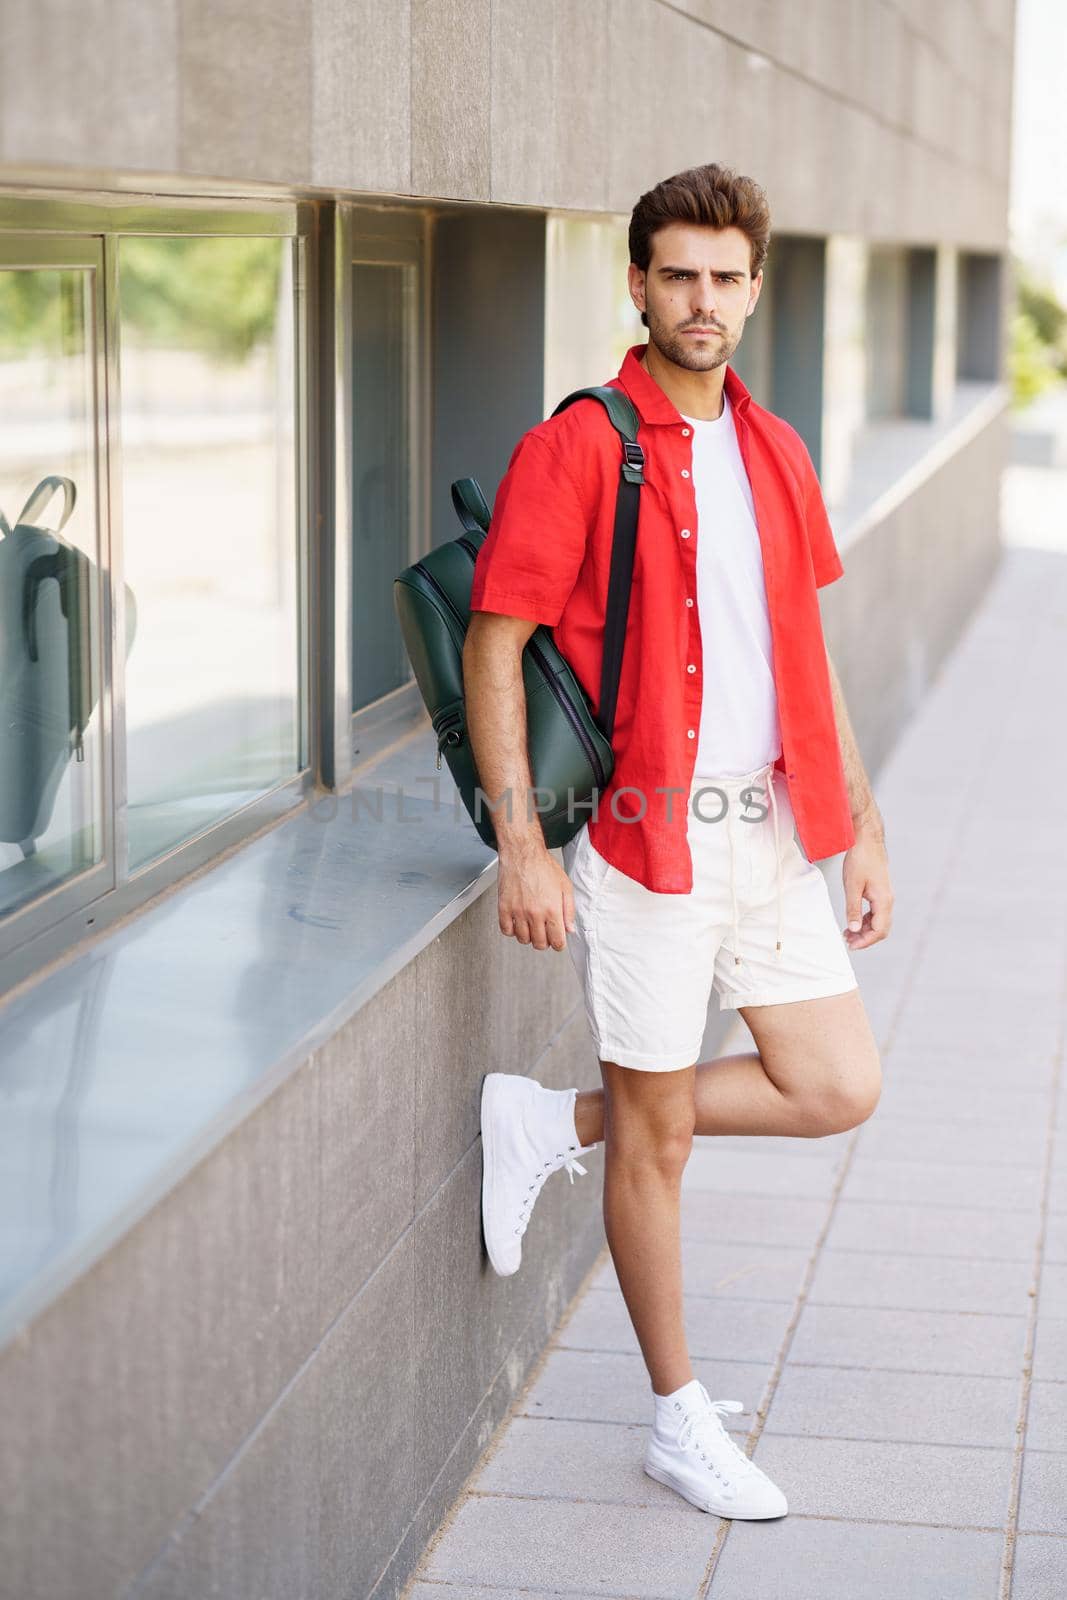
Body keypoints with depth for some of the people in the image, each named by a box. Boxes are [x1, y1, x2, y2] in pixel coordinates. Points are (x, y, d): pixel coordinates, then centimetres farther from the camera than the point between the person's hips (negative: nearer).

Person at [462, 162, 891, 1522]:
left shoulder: (775, 453, 11)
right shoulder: (575, 450, -10)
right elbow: (493, 648, -11)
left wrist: (863, 823, 14)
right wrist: (522, 845, -17)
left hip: (772, 829, 6)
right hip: (647, 836, -6)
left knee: (839, 1088, 4)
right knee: (659, 1133, 5)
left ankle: (555, 1124, 19)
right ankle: (680, 1421, 21)